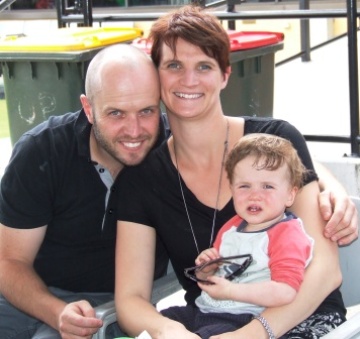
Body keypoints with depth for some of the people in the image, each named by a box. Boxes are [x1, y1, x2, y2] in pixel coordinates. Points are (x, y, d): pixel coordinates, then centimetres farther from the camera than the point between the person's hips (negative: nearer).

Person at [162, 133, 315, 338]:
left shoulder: (287, 235, -10)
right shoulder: (231, 227, 15)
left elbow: (285, 293, -27)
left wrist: (229, 290, -22)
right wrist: (205, 269, 3)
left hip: (243, 321, -9)